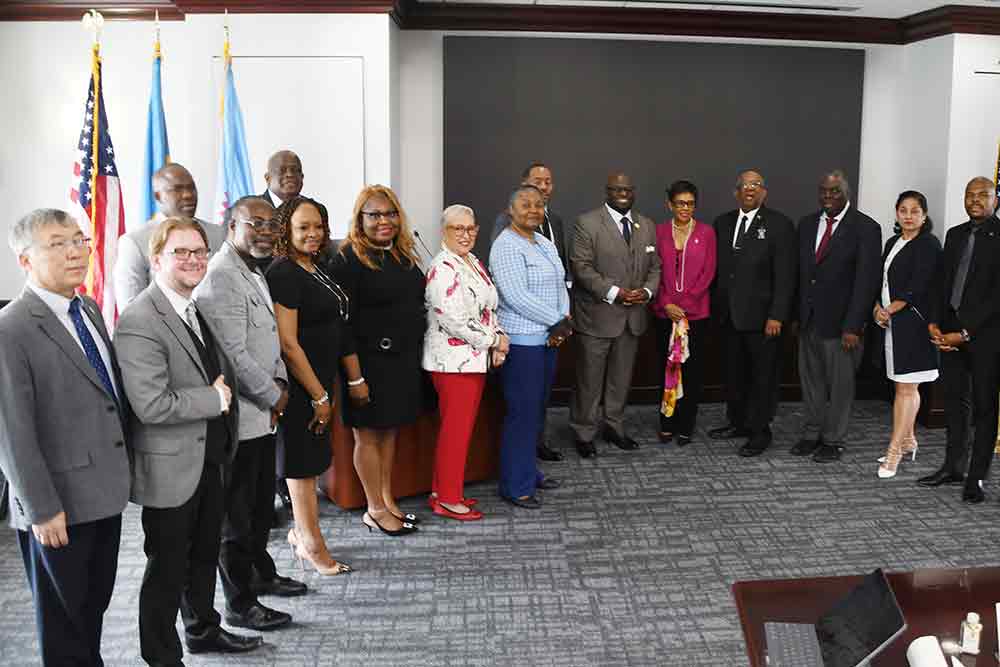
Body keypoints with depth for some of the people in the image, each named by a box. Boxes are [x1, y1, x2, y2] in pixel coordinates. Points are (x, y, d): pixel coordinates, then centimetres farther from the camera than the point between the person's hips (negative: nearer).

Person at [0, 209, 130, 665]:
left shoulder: (90, 310, 7)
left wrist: (125, 466, 15)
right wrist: (42, 509, -17)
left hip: (106, 492, 7)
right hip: (61, 507, -7)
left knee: (95, 607, 20)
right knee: (63, 621, 12)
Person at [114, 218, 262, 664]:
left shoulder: (195, 309, 7)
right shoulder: (140, 323, -22)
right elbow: (152, 406, -29)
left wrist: (224, 386, 4)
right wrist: (215, 399, -18)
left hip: (209, 457, 9)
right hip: (171, 467, -9)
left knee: (205, 553, 24)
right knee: (168, 566, 8)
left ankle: (203, 630, 44)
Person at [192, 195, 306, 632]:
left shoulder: (253, 273, 13)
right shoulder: (222, 277, -20)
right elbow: (233, 355, -24)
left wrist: (280, 381, 2)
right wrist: (273, 396, -13)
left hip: (262, 412, 10)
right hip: (239, 415, -10)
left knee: (261, 502, 22)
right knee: (237, 511, 3)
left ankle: (261, 573, 40)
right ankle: (239, 604, 16)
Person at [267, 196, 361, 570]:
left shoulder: (316, 271, 12)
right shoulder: (283, 274, -16)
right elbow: (288, 343, -21)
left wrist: (355, 378, 16)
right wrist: (319, 396, -17)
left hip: (320, 380, 9)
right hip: (300, 385, -9)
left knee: (309, 460, 17)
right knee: (302, 463, 3)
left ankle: (301, 532, 31)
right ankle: (312, 546, 14)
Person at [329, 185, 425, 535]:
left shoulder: (404, 254, 10)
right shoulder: (349, 259, -13)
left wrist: (416, 354, 15)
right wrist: (354, 375, -19)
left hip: (405, 359, 7)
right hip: (372, 361, -7)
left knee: (389, 431, 17)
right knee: (368, 436, 6)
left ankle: (387, 499, 30)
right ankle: (376, 510, 17)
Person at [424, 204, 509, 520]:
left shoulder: (475, 263, 13)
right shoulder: (443, 269, -16)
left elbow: (489, 308, 18)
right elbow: (455, 321, -22)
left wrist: (498, 341, 1)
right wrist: (494, 341, -12)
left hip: (475, 359, 9)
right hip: (453, 360, -9)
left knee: (461, 427, 14)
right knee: (456, 429, -1)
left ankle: (443, 490, 25)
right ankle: (447, 499, 10)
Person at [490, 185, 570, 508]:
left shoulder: (545, 244, 15)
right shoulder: (506, 246, -13)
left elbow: (560, 286, 13)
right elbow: (516, 296, -21)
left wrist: (562, 324, -4)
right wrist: (558, 322, -14)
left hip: (547, 339, 9)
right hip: (521, 341, -9)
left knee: (537, 410, 15)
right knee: (522, 412, -3)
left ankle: (529, 471, 27)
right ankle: (515, 485, 7)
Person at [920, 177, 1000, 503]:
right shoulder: (955, 234, 13)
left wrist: (965, 332, -15)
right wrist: (934, 323, 0)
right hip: (950, 331, 6)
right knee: (955, 402, 12)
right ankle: (953, 467, 23)